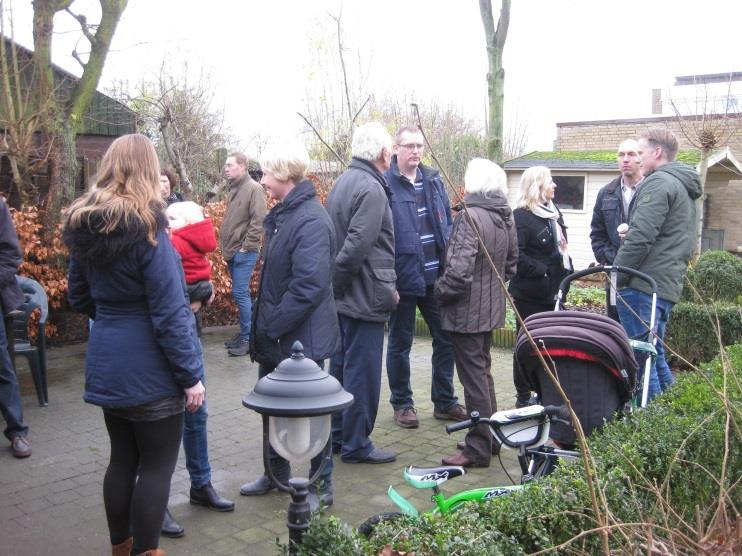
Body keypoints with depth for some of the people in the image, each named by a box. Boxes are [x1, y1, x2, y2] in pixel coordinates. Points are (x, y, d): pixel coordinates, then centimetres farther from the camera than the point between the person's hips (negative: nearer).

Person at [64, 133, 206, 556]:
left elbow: (80, 297, 15)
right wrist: (190, 375, -13)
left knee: (122, 459, 19)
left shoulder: (85, 226, 4)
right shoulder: (146, 228, -17)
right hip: (150, 370, -7)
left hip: (107, 366, 7)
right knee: (157, 464, 6)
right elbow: (170, 313, -18)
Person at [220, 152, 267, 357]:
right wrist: (226, 246, 16)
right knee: (242, 294, 14)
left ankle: (248, 338, 1)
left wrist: (246, 247, -17)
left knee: (240, 293, -8)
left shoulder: (254, 189, -11)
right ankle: (245, 333, 22)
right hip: (232, 251, 8)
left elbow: (258, 221, -17)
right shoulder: (233, 189, 15)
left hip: (244, 253, -8)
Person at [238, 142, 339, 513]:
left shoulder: (311, 221, -22)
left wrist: (272, 326, -22)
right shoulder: (281, 214, 10)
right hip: (274, 335, 10)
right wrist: (263, 325, 13)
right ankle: (277, 473, 41)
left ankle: (321, 487, 24)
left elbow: (309, 285, -29)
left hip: (301, 339, -10)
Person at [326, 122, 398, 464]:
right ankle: (356, 445, 12)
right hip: (364, 296, -9)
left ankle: (337, 434, 30)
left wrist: (334, 285, 13)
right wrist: (336, 282, -13)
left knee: (341, 366, 17)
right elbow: (357, 246, -25)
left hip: (344, 296, 10)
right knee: (363, 372, 1)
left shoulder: (343, 182, 12)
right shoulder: (372, 189, -17)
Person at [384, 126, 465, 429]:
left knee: (446, 338, 13)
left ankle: (444, 401, 28)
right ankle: (401, 403, 25)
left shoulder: (433, 180, 9)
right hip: (403, 278, -6)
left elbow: (447, 224, 14)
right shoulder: (384, 184, -10)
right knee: (400, 343, 9)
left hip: (436, 276, 6)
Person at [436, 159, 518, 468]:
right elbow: (511, 264, 16)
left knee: (473, 378, 1)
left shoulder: (470, 216, -20)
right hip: (492, 309, 9)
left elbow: (459, 269, -27)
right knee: (483, 372, 21)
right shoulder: (506, 217, 7)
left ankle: (478, 450, 12)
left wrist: (441, 291, -10)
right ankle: (491, 438, 32)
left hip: (467, 311, -9)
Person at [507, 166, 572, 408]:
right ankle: (523, 396, 13)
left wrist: (567, 270, 9)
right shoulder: (521, 216, -11)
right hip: (530, 293, -8)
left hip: (552, 292, 8)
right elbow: (517, 255, -19)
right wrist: (543, 271, -20)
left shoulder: (553, 212, 15)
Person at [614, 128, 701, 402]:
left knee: (641, 359, -6)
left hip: (643, 285, -10)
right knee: (655, 355, 18)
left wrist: (617, 275, -11)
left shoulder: (658, 182, -10)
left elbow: (640, 237, -19)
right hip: (669, 285, 10)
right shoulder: (686, 188, 22)